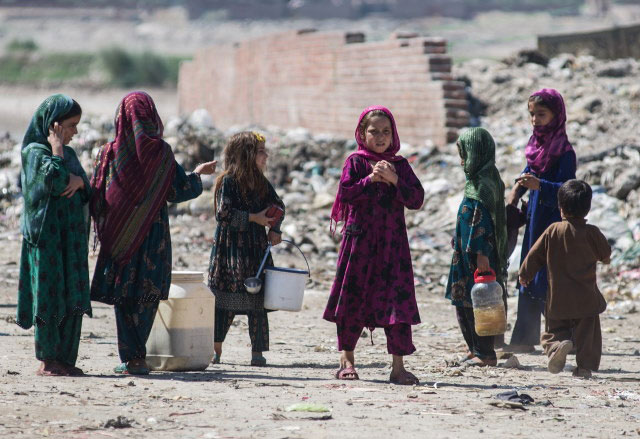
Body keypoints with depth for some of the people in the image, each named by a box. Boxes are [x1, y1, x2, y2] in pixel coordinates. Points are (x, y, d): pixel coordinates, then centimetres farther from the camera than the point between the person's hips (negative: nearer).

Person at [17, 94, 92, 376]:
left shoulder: (68, 153, 16)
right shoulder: (35, 152, -7)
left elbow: (86, 193, 12)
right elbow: (56, 180, -25)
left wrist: (79, 181, -9)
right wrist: (56, 146, -15)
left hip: (72, 236, 8)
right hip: (47, 235, -7)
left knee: (72, 300, 6)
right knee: (50, 297, -6)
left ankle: (65, 359, 10)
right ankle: (47, 361, -1)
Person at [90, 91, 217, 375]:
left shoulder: (110, 153, -5)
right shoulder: (161, 153, -7)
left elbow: (96, 195, -3)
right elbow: (176, 192, -4)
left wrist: (103, 228, 14)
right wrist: (199, 174, 11)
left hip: (118, 233, 0)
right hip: (152, 235, 0)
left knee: (123, 297, 7)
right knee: (147, 295, 7)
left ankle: (130, 357, 4)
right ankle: (137, 357, 5)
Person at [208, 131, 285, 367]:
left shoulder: (262, 183, 9)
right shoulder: (228, 181, -9)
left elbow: (278, 206, 22)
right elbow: (223, 214, -17)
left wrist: (274, 229, 5)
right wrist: (254, 218, -16)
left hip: (257, 249, 5)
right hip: (230, 248, -5)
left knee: (258, 300, 0)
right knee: (225, 300, -1)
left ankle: (258, 351, 3)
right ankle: (215, 347, 12)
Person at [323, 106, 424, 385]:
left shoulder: (399, 165, 10)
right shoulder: (356, 162, 4)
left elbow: (416, 200, 0)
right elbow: (345, 194, -9)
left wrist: (394, 180, -12)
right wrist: (370, 179, -16)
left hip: (393, 243, 1)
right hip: (360, 239, -1)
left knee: (397, 297, -5)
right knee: (354, 298, 4)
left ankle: (398, 366, -3)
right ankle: (347, 359, 17)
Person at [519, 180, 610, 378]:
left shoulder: (553, 231, -4)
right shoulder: (591, 233, -8)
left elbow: (534, 255, 4)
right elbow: (606, 254, 8)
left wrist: (525, 274, 20)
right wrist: (604, 258, 33)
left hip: (558, 298, 1)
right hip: (586, 298, -1)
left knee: (554, 330, 10)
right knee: (587, 333, 9)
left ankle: (556, 347, -19)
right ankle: (585, 366, 5)